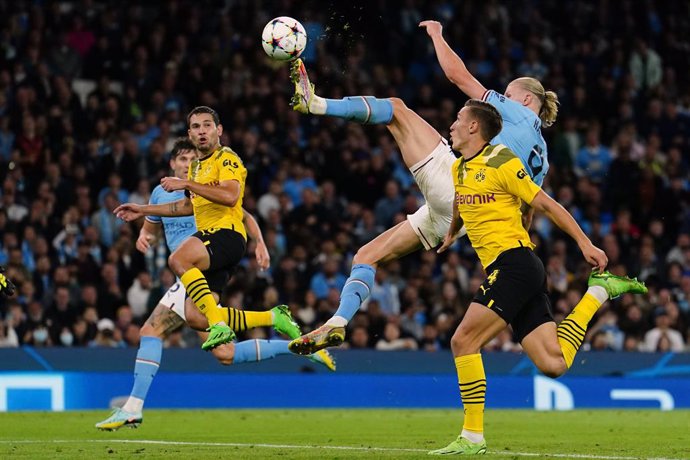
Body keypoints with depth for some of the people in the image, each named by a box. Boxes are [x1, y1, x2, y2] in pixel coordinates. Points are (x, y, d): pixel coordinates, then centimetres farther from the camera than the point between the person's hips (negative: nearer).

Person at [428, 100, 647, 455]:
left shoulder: (501, 162, -7)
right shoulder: (458, 169, 18)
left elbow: (546, 204, -6)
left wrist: (585, 244, -7)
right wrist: (452, 233, 58)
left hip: (514, 263, -8)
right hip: (500, 269, 8)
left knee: (463, 340, -15)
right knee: (553, 364, -3)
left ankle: (472, 436, -12)